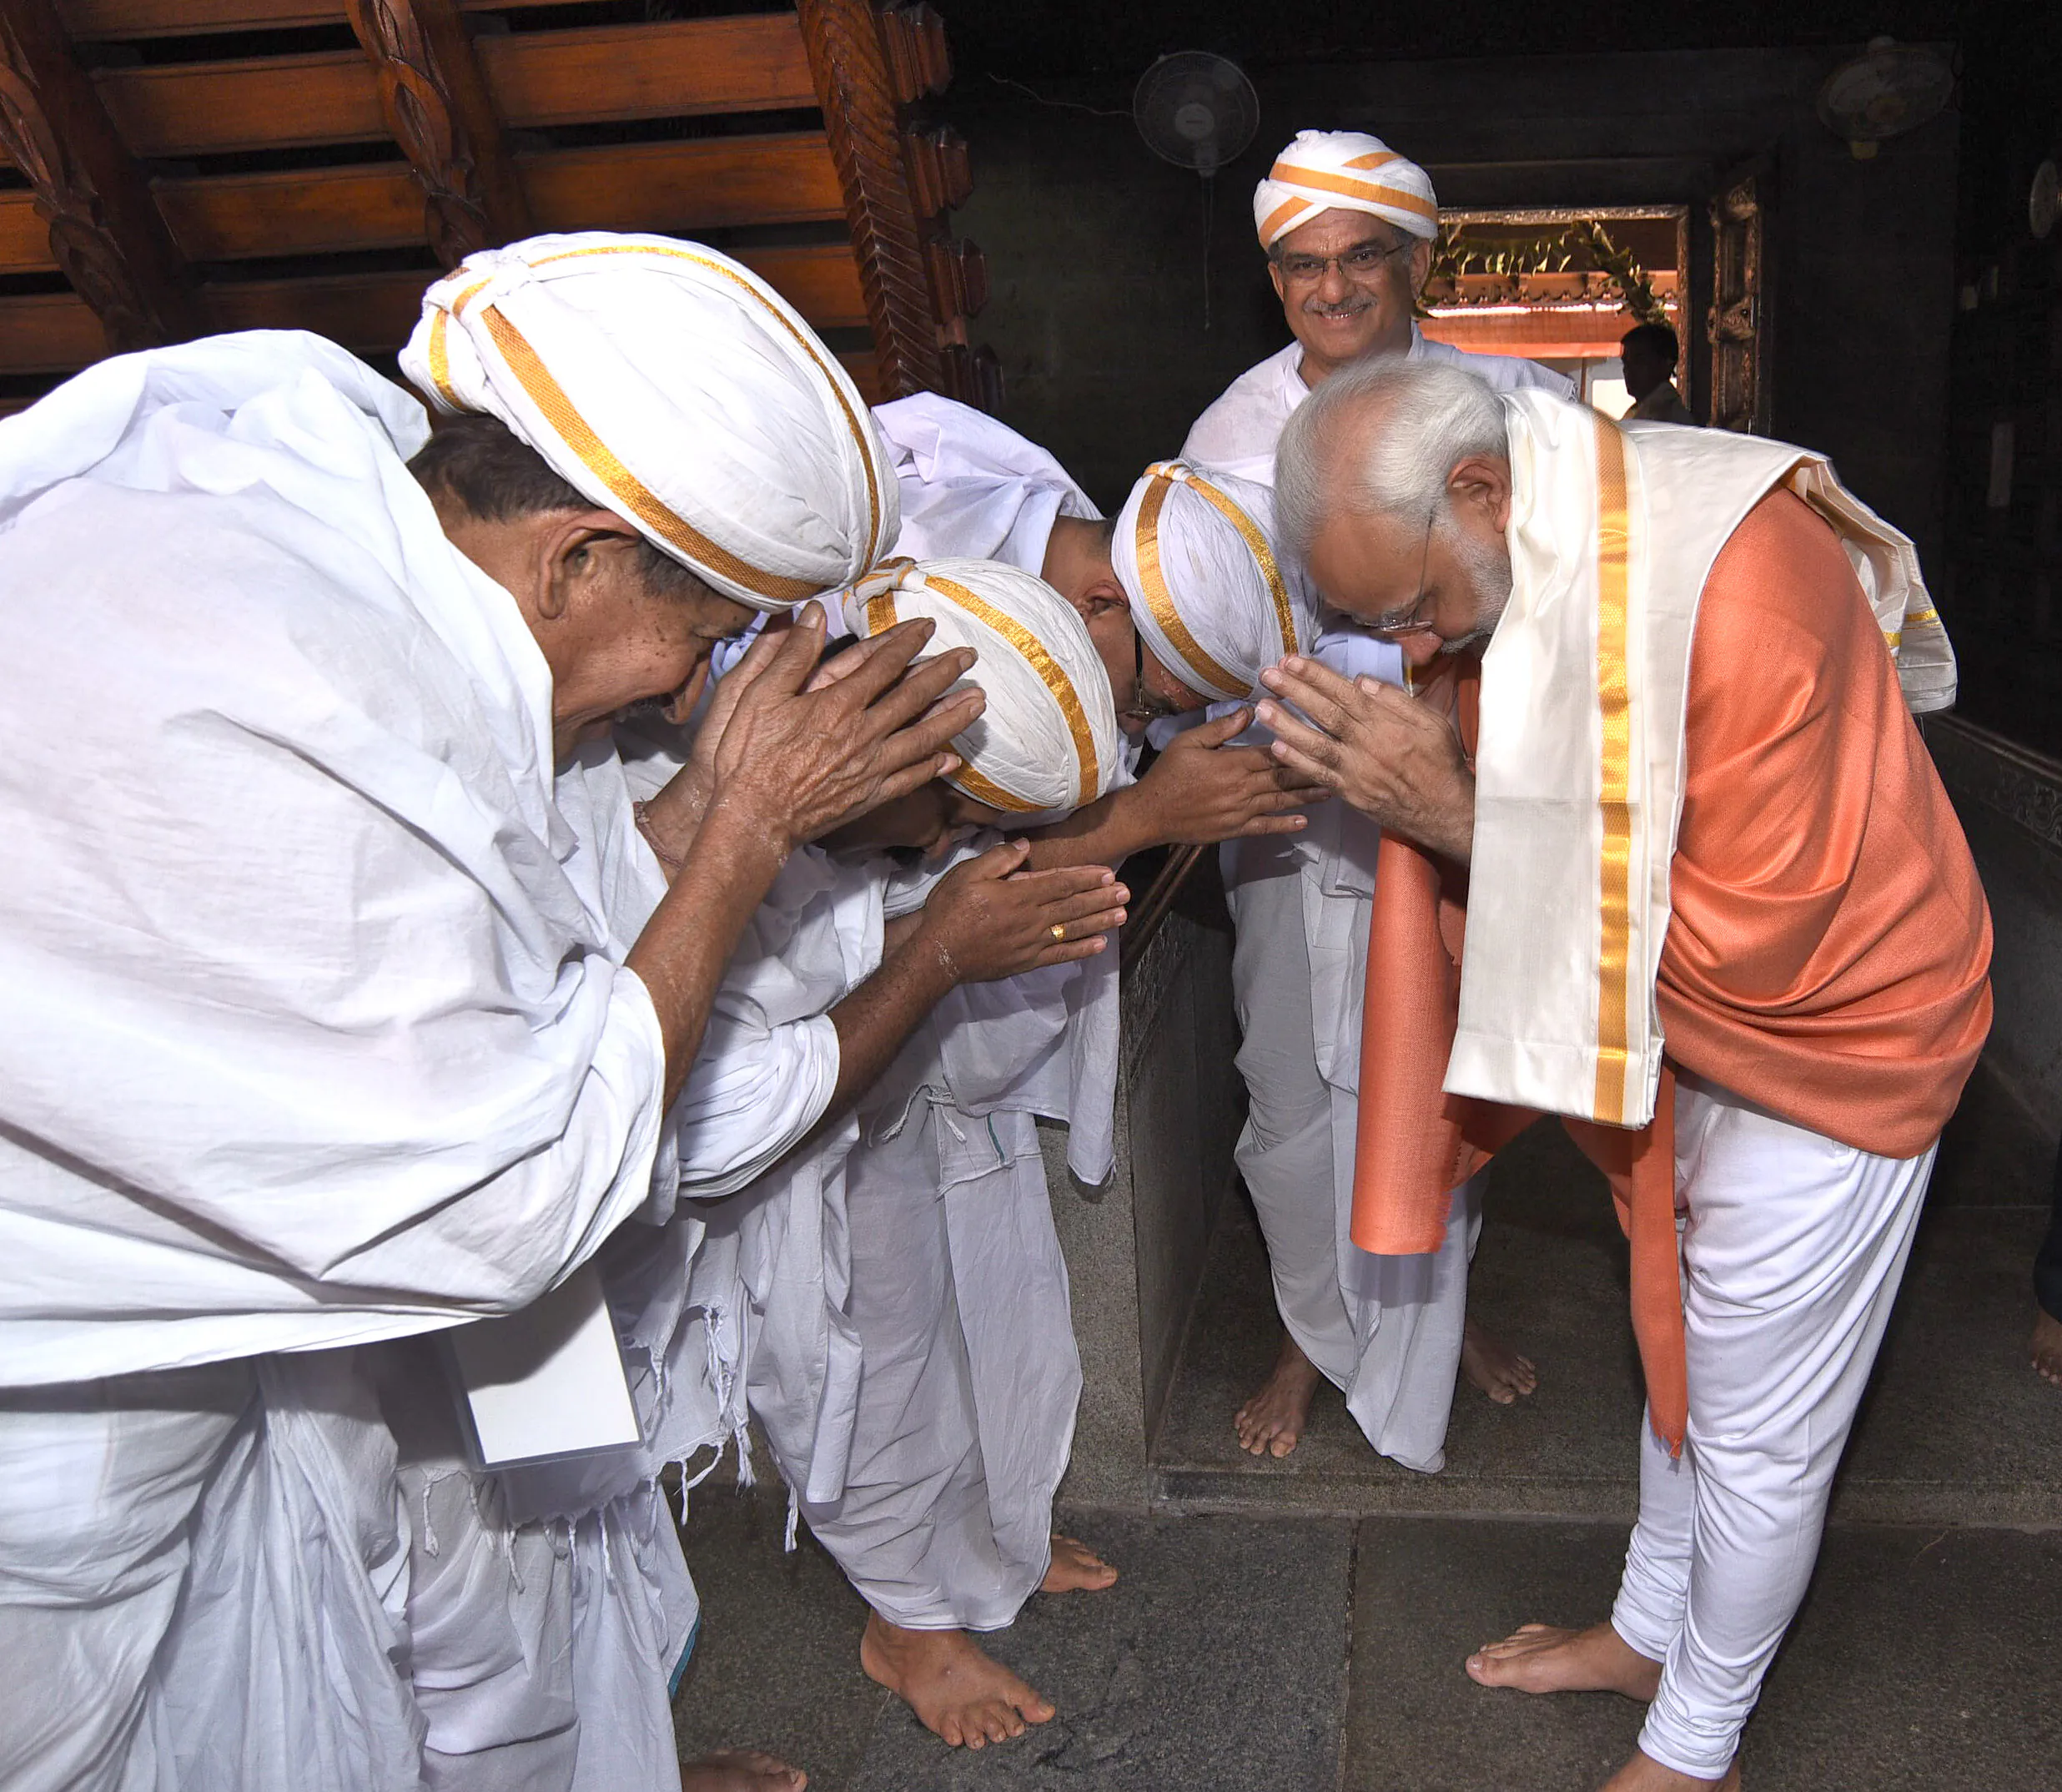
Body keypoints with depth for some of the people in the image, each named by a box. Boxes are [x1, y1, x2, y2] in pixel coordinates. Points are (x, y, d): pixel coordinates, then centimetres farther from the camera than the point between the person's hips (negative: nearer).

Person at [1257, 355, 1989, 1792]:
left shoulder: (1740, 578, -35)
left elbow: (1755, 936, -32)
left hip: (1829, 1029, -7)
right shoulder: (1489, 574, -8)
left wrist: (1459, 815, -33)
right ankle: (1652, 1628, 47)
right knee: (1681, 1341, 24)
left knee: (1756, 1429, 8)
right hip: (1674, 1026, 8)